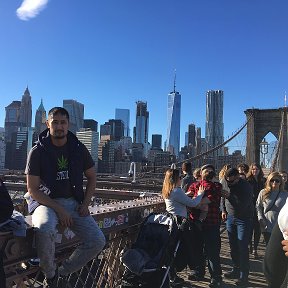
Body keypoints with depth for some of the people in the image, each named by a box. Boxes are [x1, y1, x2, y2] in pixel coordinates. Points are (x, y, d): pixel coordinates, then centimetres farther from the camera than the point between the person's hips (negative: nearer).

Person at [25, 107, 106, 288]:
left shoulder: (78, 149, 3)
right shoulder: (38, 151, -6)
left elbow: (92, 177, 14)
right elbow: (33, 189, -8)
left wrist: (85, 203, -1)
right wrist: (59, 209, -17)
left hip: (73, 201, 3)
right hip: (45, 202, -3)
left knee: (98, 241, -15)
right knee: (45, 229, -38)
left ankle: (63, 273, 7)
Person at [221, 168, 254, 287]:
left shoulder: (246, 186, -16)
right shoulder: (228, 185, 0)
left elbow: (243, 205, -24)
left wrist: (229, 195, -24)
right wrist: (223, 210, 6)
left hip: (244, 219, -6)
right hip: (230, 218, 6)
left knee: (242, 248, -3)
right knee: (233, 246, 13)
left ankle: (244, 276, 7)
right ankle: (236, 270, 29)